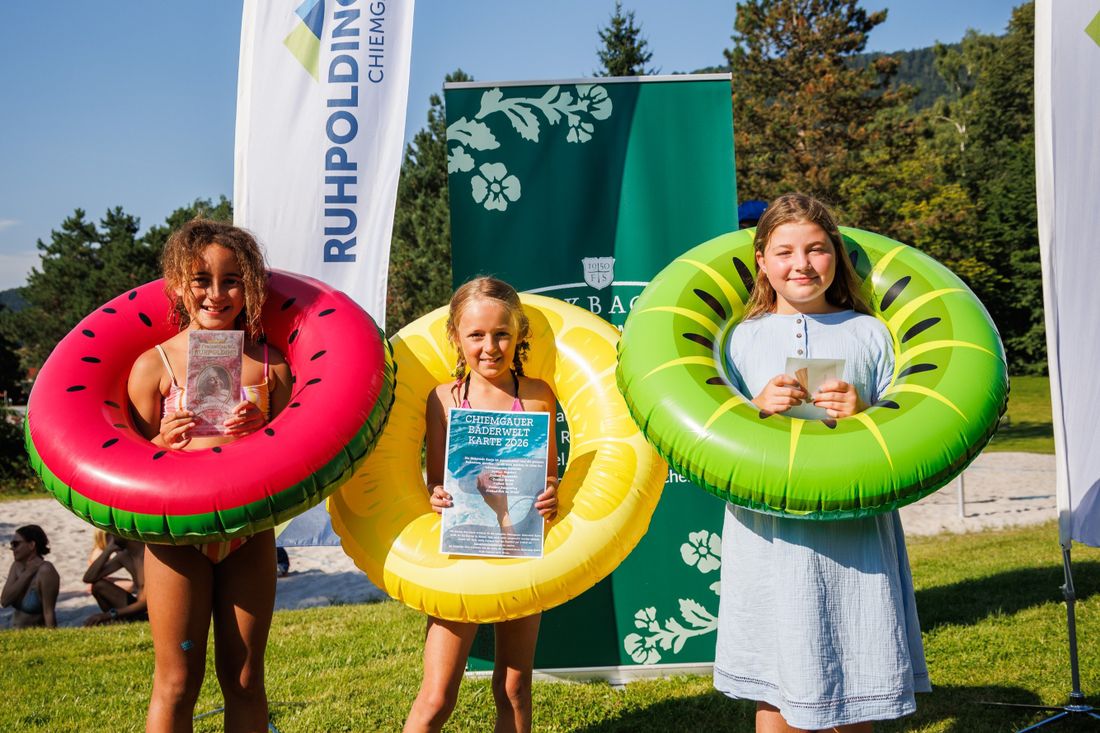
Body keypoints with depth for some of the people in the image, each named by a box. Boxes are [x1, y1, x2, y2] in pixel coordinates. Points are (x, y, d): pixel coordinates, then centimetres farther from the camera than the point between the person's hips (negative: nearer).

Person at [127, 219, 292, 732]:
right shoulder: (154, 365, -2)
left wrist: (260, 432, -13)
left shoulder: (269, 364, 3)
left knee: (244, 681, 11)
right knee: (176, 683, 5)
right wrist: (164, 441, -20)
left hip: (249, 533, 2)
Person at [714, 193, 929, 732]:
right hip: (769, 537, 0)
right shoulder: (742, 338, 7)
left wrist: (861, 413, -11)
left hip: (854, 533, 0)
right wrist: (759, 406, -13)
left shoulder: (869, 334, 8)